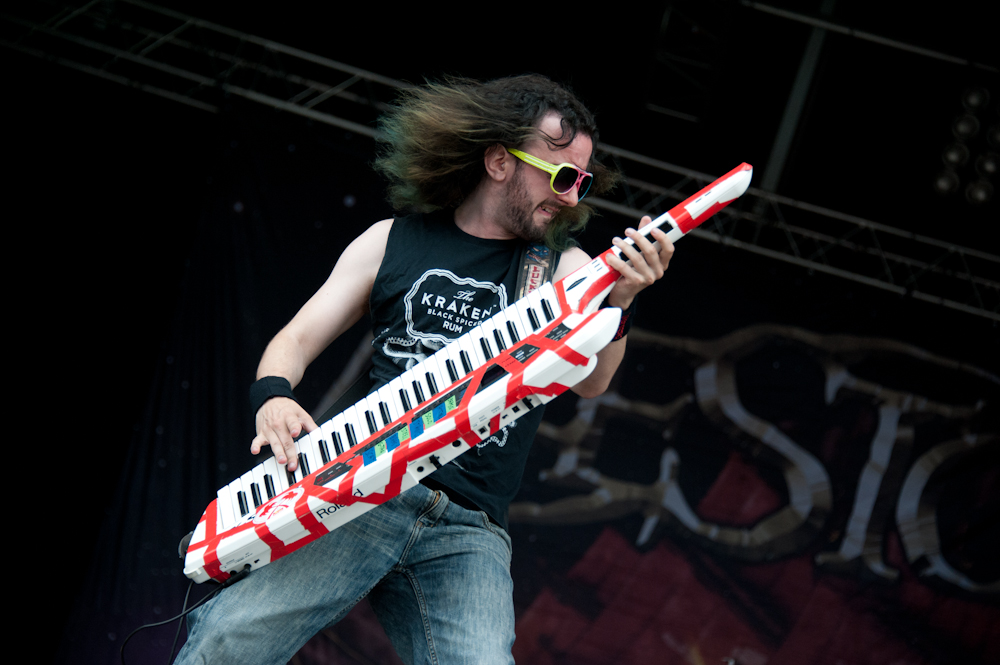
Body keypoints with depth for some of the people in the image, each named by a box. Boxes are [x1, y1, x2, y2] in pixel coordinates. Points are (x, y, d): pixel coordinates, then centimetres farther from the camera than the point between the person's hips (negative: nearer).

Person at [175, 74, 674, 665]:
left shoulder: (564, 267, 12)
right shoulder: (391, 243, 12)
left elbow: (589, 381, -3)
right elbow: (298, 339, 13)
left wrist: (619, 303, -22)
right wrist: (274, 397, -9)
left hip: (469, 533, 1)